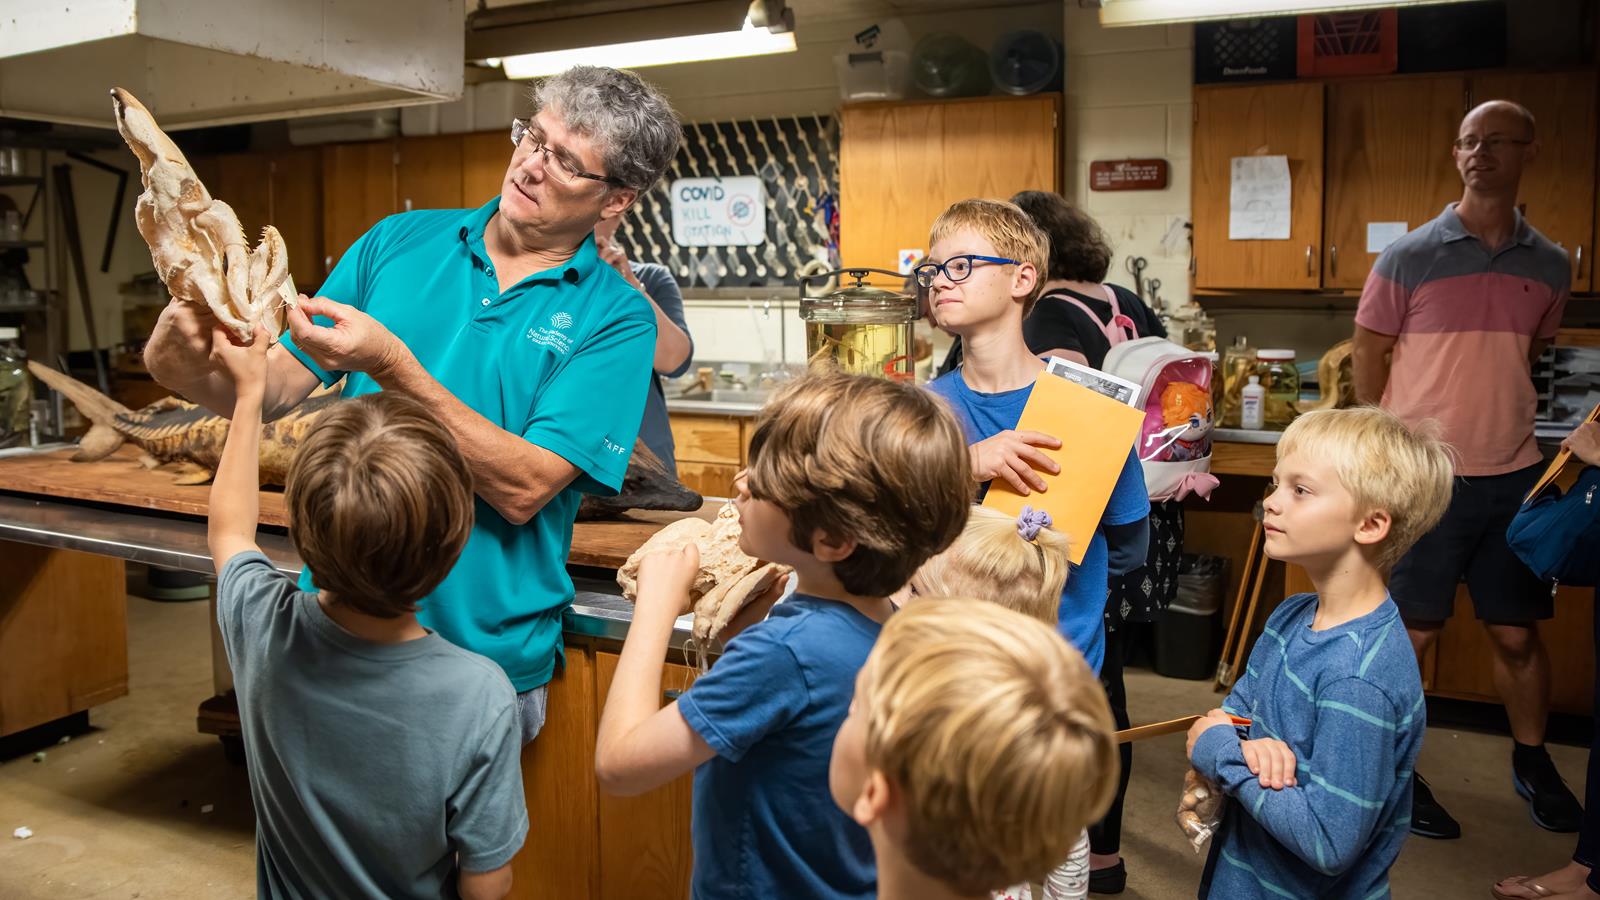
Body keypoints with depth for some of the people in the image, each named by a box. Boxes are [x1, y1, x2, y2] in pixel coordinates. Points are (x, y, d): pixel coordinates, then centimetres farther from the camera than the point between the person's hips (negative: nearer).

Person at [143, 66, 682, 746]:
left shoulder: (615, 318, -8)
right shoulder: (401, 241, 4)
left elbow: (524, 489, -18)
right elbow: (275, 388, 3)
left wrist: (390, 366, -24)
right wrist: (192, 370, -19)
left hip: (484, 652, -3)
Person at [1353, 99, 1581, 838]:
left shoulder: (1549, 266, 5)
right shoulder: (1409, 258, -6)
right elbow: (1369, 357, -1)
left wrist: (1500, 425, 13)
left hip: (1513, 478, 4)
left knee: (1517, 633, 12)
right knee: (1411, 633, 4)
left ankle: (1532, 762, 34)